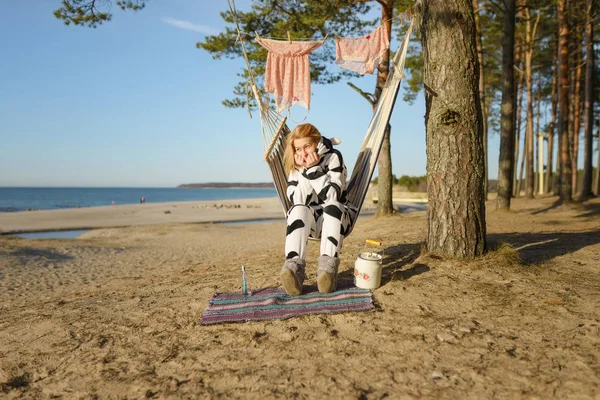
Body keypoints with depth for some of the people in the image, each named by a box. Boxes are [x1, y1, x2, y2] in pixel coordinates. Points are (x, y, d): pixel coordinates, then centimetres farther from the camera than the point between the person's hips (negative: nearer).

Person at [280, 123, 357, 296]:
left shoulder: (333, 157, -10)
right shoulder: (295, 165, -1)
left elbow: (332, 196, -23)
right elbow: (297, 202, -15)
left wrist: (313, 168, -28)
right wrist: (304, 171, -23)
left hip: (337, 219, -2)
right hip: (310, 222, 2)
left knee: (332, 206, -35)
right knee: (298, 210, -30)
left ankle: (328, 267, -43)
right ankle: (294, 267, -44)